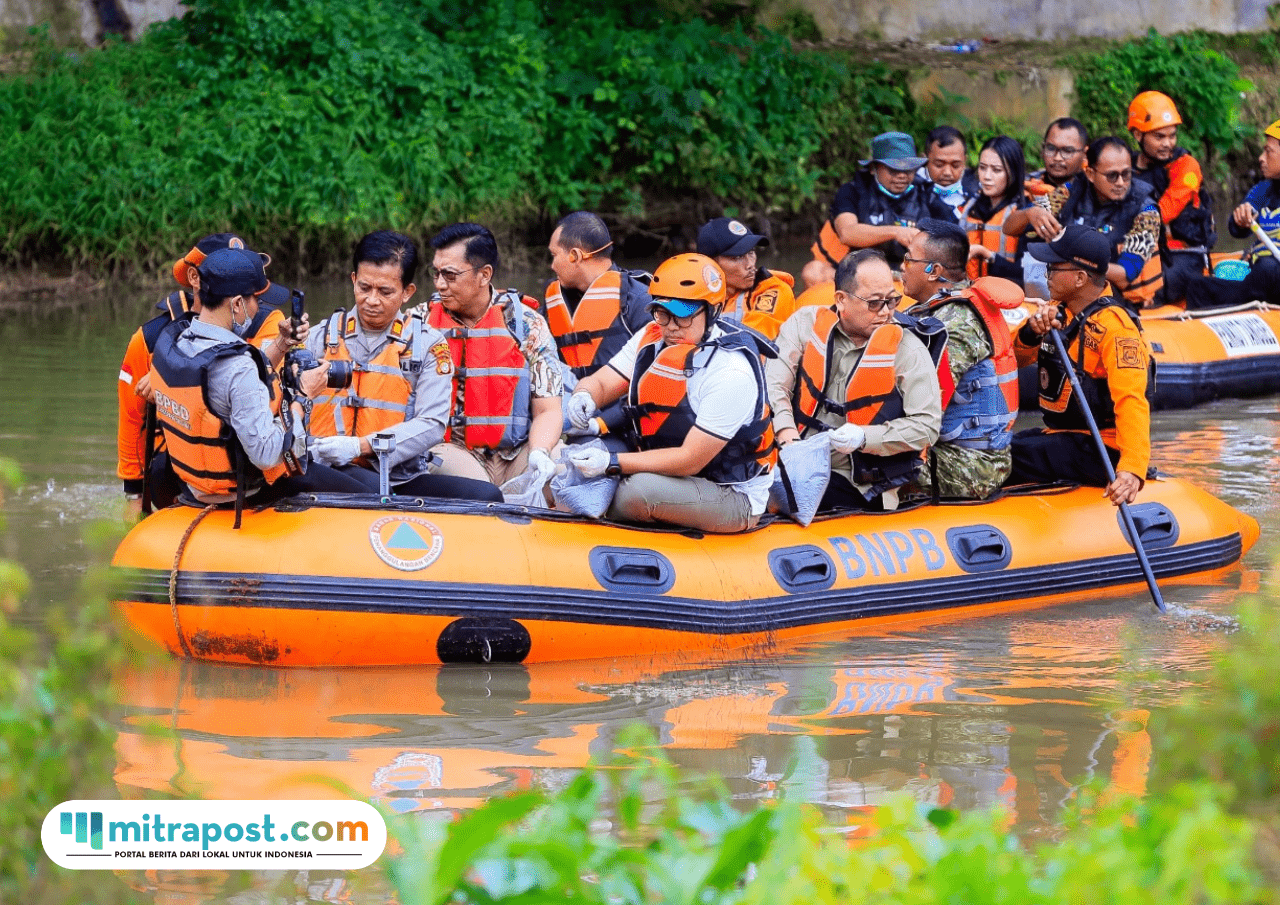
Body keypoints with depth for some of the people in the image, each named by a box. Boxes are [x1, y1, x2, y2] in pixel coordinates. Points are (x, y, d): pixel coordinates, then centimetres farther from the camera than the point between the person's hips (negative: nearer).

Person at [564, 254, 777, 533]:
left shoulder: (732, 372, -24)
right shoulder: (652, 340, -1)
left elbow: (691, 460, -25)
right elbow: (600, 383, 5)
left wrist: (610, 463, -30)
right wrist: (584, 397, -21)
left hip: (733, 499, -7)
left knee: (638, 488, -32)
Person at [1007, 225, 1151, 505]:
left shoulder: (1113, 327, -20)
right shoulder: (1058, 310, 8)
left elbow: (1132, 402, -30)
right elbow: (1015, 358, 5)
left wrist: (1132, 470, -43)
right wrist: (1031, 332, -19)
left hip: (1099, 451, -9)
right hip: (1063, 436, 9)